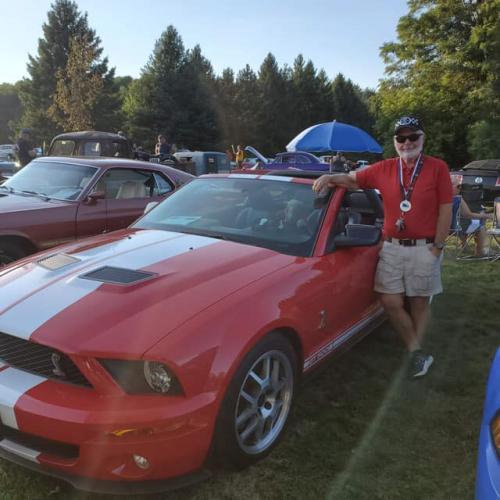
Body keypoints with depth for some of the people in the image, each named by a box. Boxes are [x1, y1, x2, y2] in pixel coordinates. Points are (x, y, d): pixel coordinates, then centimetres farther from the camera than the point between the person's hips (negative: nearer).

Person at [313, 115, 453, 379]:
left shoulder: (437, 167, -2)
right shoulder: (384, 169, 6)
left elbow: (445, 209, -2)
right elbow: (353, 179, 13)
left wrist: (437, 246, -6)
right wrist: (330, 177, -7)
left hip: (424, 248, -2)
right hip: (391, 248, 2)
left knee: (419, 302, 8)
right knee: (391, 302, -2)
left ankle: (415, 349, 23)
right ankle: (417, 351, 13)